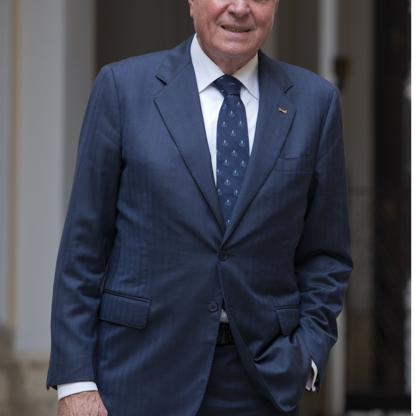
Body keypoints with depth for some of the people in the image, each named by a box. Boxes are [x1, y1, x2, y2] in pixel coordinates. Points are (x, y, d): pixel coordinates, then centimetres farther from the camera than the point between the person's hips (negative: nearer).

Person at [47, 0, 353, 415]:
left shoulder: (316, 101, 5)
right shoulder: (122, 86, -1)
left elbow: (326, 253, 10)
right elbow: (83, 243, -1)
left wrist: (307, 354, -3)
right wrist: (75, 380, -6)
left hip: (260, 379, 2)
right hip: (141, 375, -1)